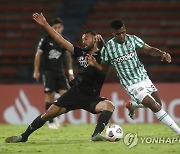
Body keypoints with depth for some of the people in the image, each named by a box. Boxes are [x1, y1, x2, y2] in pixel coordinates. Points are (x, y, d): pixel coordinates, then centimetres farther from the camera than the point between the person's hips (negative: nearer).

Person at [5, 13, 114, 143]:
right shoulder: (81, 53, 7)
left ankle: (97, 135, -40)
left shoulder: (102, 57, -2)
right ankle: (24, 136, 12)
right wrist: (45, 24, 7)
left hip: (91, 98, -3)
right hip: (75, 93, 3)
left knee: (109, 106, -32)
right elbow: (60, 40, 8)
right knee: (49, 113, 0)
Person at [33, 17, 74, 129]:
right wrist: (36, 71, -3)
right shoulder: (46, 40, -3)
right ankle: (51, 121, 3)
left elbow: (68, 56, 17)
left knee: (65, 94, -8)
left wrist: (70, 72, 12)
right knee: (50, 96, -7)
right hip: (48, 72, -3)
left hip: (60, 72, 3)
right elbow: (38, 55, 0)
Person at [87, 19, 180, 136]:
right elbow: (104, 68, 2)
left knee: (158, 103, 12)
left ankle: (132, 105, 36)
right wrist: (94, 64, -18)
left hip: (144, 78, 5)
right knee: (156, 107, -15)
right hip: (132, 85, -5)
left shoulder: (133, 39, -3)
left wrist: (162, 53, -20)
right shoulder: (107, 48, -9)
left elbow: (149, 50, -1)